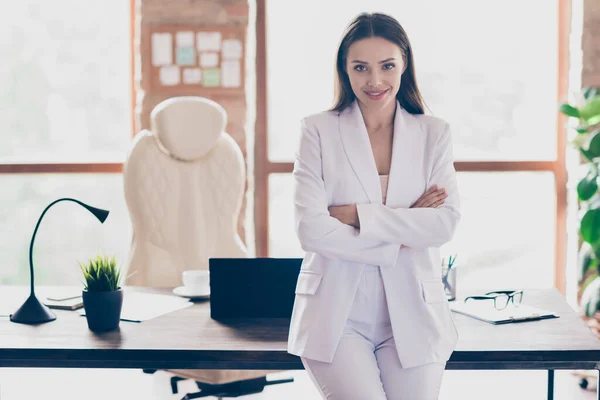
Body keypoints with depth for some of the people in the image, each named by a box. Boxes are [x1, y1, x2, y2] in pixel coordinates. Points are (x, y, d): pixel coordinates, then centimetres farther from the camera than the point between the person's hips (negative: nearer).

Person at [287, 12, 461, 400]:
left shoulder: (434, 133, 7)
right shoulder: (319, 131, 1)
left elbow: (446, 223, -6)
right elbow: (311, 229, -9)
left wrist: (356, 215, -12)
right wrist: (400, 237, -9)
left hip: (412, 314, 2)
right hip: (336, 314, -2)